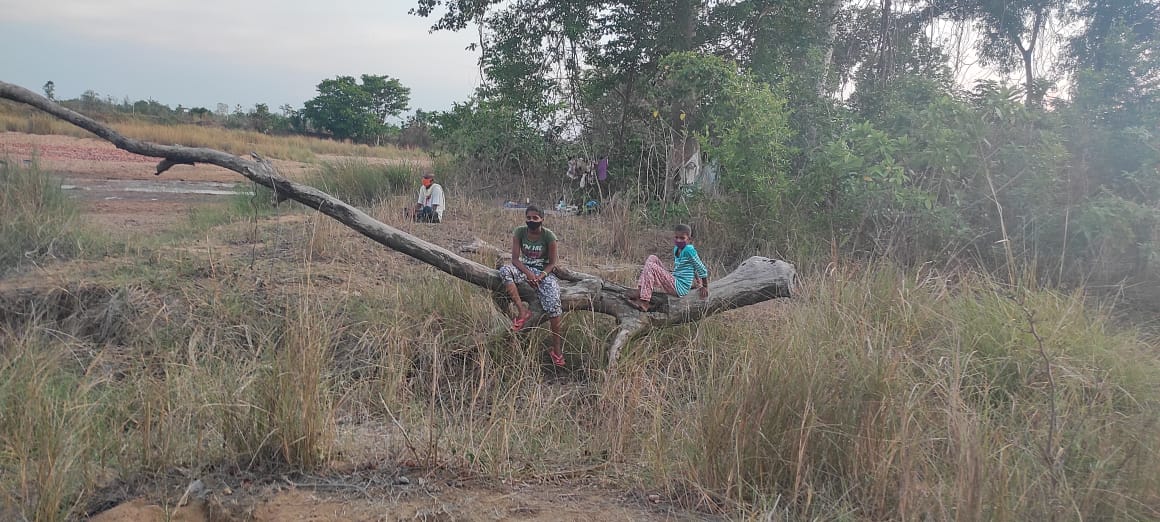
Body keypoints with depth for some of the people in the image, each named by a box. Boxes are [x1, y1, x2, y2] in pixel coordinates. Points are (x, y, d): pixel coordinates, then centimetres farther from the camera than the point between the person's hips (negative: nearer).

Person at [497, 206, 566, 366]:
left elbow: (552, 263, -6)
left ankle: (557, 348, -15)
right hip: (525, 268, 3)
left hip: (544, 271, -2)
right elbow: (515, 259, -9)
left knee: (553, 303, -25)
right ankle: (523, 310, -29)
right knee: (504, 270, -30)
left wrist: (540, 277, -22)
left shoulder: (549, 236, -12)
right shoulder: (519, 232, -7)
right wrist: (528, 274, -24)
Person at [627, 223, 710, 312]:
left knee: (650, 266, -18)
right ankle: (640, 290, -5)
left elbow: (701, 268, -9)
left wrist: (705, 287, 0)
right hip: (675, 283, 9)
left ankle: (644, 300, -19)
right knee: (652, 258, 4)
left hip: (680, 288, -9)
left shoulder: (689, 250, -14)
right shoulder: (676, 249, 11)